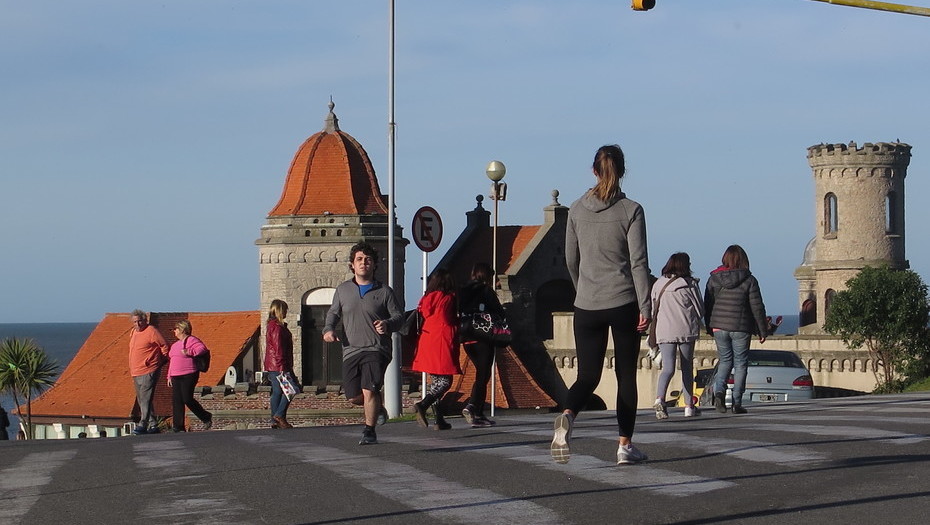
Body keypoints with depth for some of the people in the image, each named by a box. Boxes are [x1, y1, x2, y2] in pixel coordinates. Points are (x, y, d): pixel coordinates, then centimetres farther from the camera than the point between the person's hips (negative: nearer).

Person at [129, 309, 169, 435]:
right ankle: (152, 425, 14)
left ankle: (143, 424, -17)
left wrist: (160, 361, 0)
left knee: (146, 399, -13)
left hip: (148, 372, -9)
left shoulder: (151, 331, -9)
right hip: (136, 373, 9)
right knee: (141, 400, 10)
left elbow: (164, 346, -6)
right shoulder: (133, 333, 15)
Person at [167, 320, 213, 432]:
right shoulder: (175, 345, 22)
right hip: (176, 377, 8)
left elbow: (203, 348, -18)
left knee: (187, 399, -12)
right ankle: (178, 427, 1)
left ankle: (206, 417, 8)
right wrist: (169, 376, 20)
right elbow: (171, 361, 25)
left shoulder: (191, 340, -5)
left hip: (188, 376, -8)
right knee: (176, 401, 1)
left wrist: (189, 352, -26)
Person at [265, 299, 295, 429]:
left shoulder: (270, 326, 18)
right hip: (278, 365, -10)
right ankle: (280, 415, -11)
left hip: (271, 366, 10)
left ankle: (275, 421, 7)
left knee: (277, 392, 9)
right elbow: (278, 349, -19)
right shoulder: (278, 327, -14)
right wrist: (282, 367, -22)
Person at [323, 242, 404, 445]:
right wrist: (328, 329, 0)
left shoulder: (384, 291, 2)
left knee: (369, 390, -19)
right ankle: (377, 406, 35)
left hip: (376, 350, -4)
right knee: (354, 397, 3)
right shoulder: (343, 290, 12)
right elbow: (333, 313, 21)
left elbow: (399, 315, 4)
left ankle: (369, 431, -5)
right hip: (350, 351, 4)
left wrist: (388, 324, -19)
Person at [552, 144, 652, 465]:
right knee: (626, 375, 10)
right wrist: (645, 307, -7)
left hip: (587, 306, 2)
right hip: (624, 305, -2)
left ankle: (567, 417, -26)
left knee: (588, 375, 4)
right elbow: (638, 262, -9)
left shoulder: (577, 210, 4)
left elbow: (571, 260, 12)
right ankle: (625, 445, 10)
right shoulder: (630, 211, -6)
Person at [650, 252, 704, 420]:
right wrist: (695, 323, 22)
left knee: (668, 367, -2)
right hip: (686, 330, -2)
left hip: (663, 332, 2)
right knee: (687, 367, 10)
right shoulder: (689, 284, -4)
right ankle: (689, 406, 15)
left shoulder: (658, 284, 6)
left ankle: (659, 398, -28)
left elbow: (653, 310, 11)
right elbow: (700, 309, 3)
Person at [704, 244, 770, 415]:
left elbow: (707, 305, 6)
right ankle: (737, 403, 5)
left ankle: (719, 391, -8)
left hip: (719, 326, 3)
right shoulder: (749, 280, -6)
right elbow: (757, 307, -6)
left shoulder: (714, 279, 1)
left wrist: (709, 328, 17)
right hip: (741, 328, -3)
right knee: (740, 364, 7)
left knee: (725, 360, 17)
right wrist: (762, 330, 3)